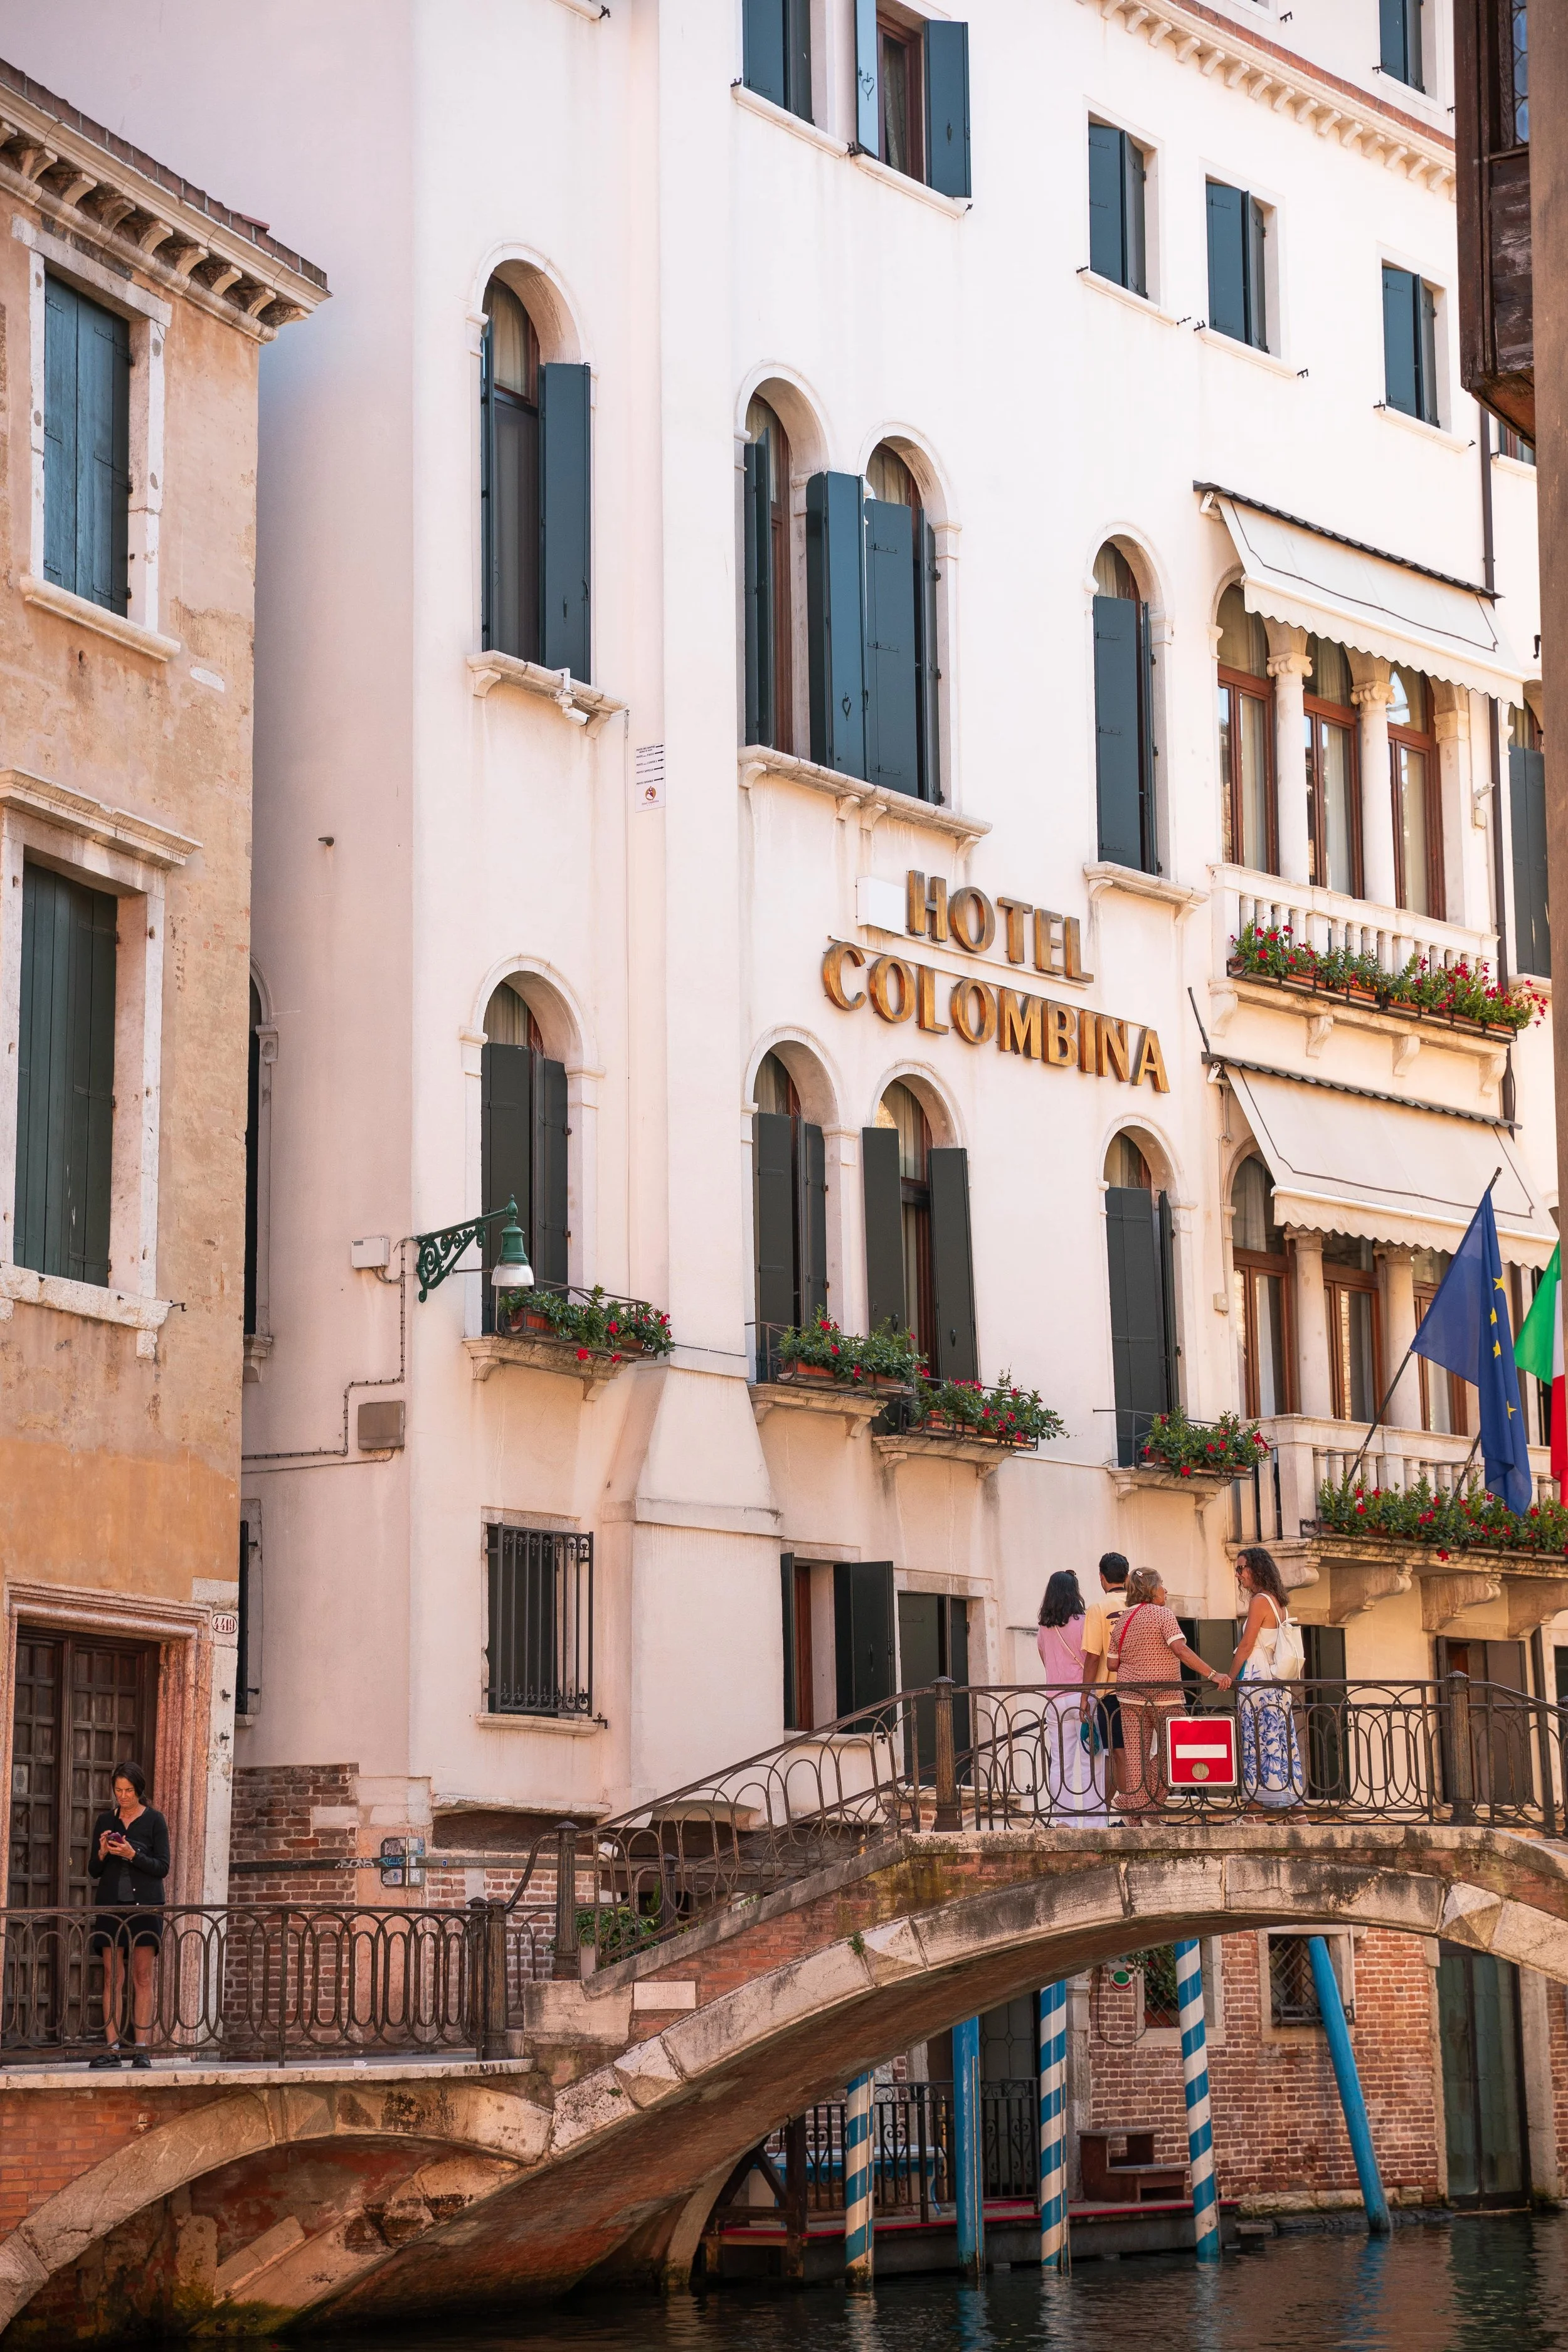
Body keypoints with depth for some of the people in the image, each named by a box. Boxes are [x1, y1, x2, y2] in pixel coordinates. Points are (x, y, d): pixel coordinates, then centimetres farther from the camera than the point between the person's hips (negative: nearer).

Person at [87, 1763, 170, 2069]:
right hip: (112, 1905, 3)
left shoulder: (154, 1820, 2)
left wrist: (132, 1855, -16)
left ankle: (140, 2048, -3)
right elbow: (93, 1871, 13)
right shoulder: (105, 1821, 11)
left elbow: (162, 1867, -3)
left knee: (142, 1978, -4)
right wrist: (102, 1853, -8)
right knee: (112, 1977, -2)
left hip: (145, 1906, -3)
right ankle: (112, 2048, -2)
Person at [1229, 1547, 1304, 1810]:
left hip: (1258, 1679, -9)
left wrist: (1230, 1679, -4)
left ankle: (1261, 1807, -10)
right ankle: (1290, 1803, 5)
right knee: (1280, 1740, 7)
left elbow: (1246, 1646, -11)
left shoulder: (1259, 1601, -9)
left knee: (1257, 1741, -8)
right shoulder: (1279, 1603, 16)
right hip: (1278, 1680, 9)